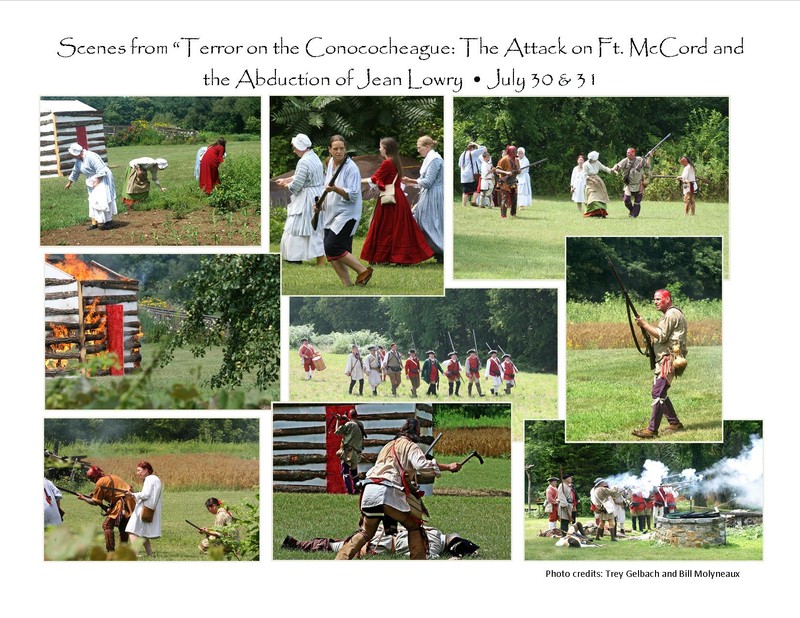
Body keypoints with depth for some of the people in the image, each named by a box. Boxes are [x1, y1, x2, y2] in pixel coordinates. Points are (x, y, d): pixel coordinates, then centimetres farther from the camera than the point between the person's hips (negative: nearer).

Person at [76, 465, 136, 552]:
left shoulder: (100, 483, -4)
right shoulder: (112, 477, 20)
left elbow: (95, 501, 1)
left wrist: (83, 498, 17)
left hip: (121, 504, -8)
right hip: (131, 502, 8)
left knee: (107, 525, 0)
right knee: (123, 527, 20)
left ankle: (110, 550, -5)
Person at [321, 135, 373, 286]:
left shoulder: (351, 168, -14)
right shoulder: (330, 163, 11)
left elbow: (353, 195, -20)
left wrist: (335, 189, -34)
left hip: (347, 214, -9)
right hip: (332, 215, 9)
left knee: (332, 247, -18)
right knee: (331, 252, 5)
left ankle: (363, 271, -7)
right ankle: (347, 285, 11)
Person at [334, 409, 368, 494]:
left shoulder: (349, 425, -12)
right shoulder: (360, 425, 6)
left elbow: (337, 432, -8)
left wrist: (338, 421, 4)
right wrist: (347, 420, 22)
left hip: (348, 452, -6)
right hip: (357, 453, 6)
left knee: (345, 472, -5)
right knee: (354, 471, 21)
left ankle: (349, 490, -19)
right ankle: (356, 490, 22)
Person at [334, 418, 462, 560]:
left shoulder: (388, 446, 29)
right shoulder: (411, 446, 6)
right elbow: (422, 465, -12)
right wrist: (448, 467, -12)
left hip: (369, 491, 7)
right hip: (388, 493, -7)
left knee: (366, 532, 20)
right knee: (414, 526, 8)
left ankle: (340, 561, 10)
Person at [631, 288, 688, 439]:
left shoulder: (672, 314, -11)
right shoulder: (669, 314, 22)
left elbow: (661, 336, -18)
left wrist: (644, 324, -15)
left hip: (668, 359, -11)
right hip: (662, 359, 11)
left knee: (658, 393, -14)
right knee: (661, 393, 15)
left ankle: (652, 430, -17)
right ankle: (675, 423, 22)